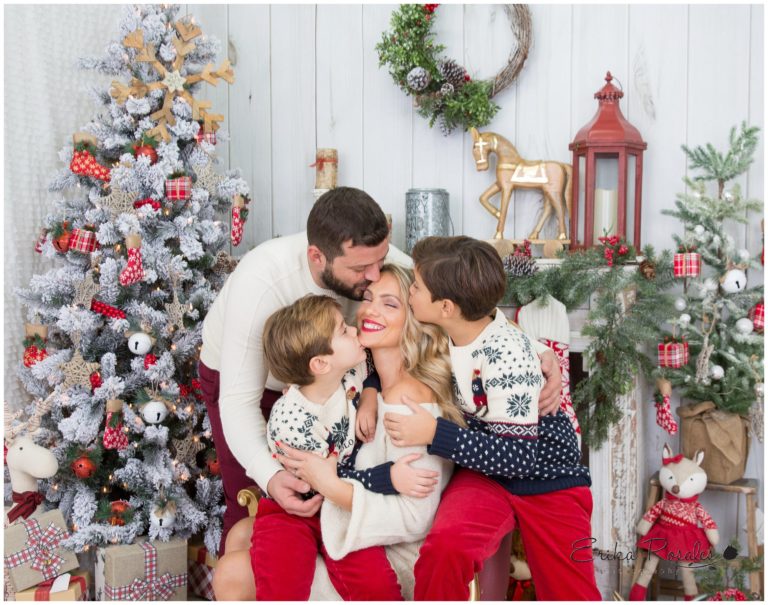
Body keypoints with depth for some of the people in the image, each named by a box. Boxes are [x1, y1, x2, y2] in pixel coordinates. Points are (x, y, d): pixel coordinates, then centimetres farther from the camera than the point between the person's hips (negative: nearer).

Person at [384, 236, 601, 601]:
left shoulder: (505, 354, -28)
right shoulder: (439, 334, -9)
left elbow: (518, 456, -27)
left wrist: (434, 433, -29)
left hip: (545, 475, -3)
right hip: (484, 468, 4)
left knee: (571, 595, 1)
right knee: (445, 544, -28)